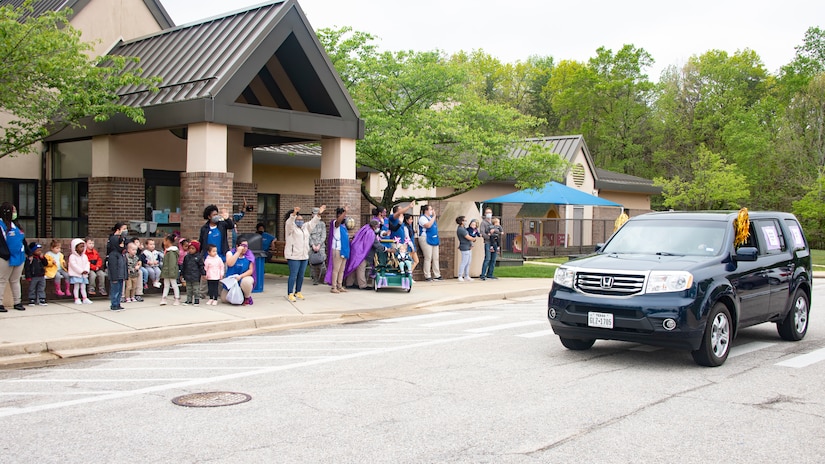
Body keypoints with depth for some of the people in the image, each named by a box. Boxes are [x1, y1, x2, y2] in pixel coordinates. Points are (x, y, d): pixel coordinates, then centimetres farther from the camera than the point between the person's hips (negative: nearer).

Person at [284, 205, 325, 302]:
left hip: (304, 256, 7)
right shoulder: (291, 227, -4)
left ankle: (298, 292, 21)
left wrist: (319, 214, 2)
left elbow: (312, 223, 15)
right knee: (293, 275, -8)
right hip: (293, 256, -7)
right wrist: (294, 213, -42)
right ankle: (290, 294, -4)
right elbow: (289, 222, -23)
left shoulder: (305, 227, 17)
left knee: (301, 275, 10)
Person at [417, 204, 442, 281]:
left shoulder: (431, 217, 18)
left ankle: (437, 275, 13)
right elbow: (428, 225, -24)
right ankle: (427, 276, -5)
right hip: (426, 239, -9)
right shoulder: (422, 218, -7)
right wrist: (434, 216, -17)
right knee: (428, 258, -9)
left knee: (435, 258, 8)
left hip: (434, 239, 9)